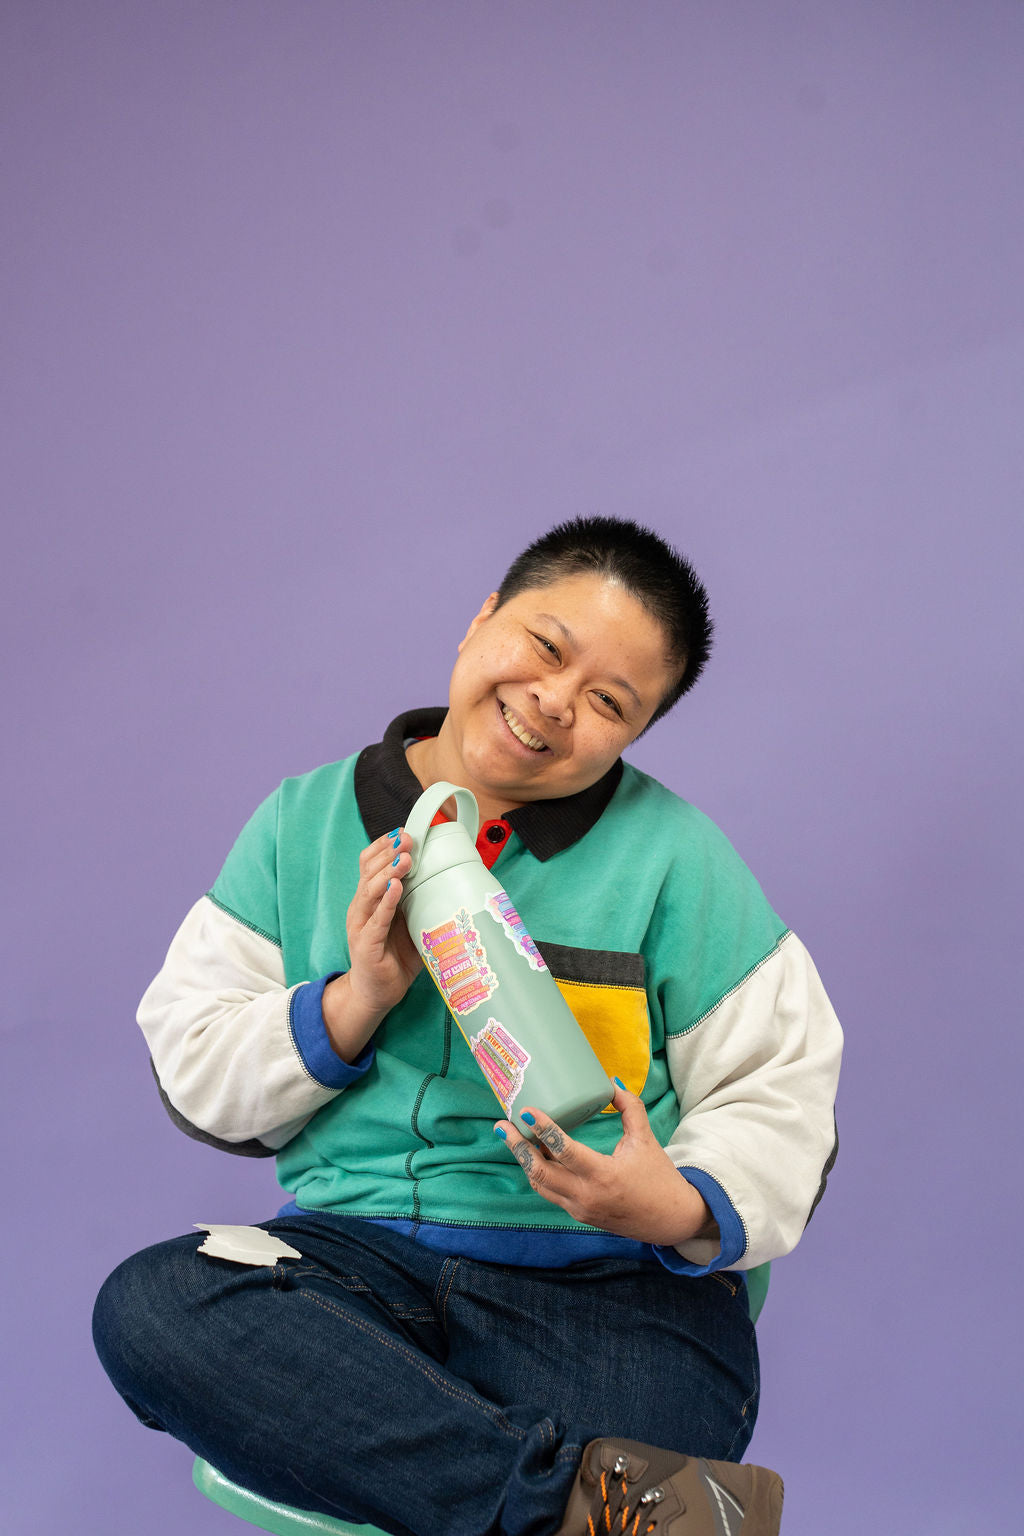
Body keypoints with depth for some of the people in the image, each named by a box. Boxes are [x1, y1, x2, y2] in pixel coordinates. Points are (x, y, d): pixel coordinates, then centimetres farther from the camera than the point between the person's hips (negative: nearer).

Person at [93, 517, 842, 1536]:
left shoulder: (671, 853, 2)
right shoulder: (306, 821, 8)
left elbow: (778, 1094, 3)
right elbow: (193, 1068, 8)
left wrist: (684, 1209, -18)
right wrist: (355, 1001, -10)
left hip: (607, 1274, -4)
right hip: (356, 1250, 5)